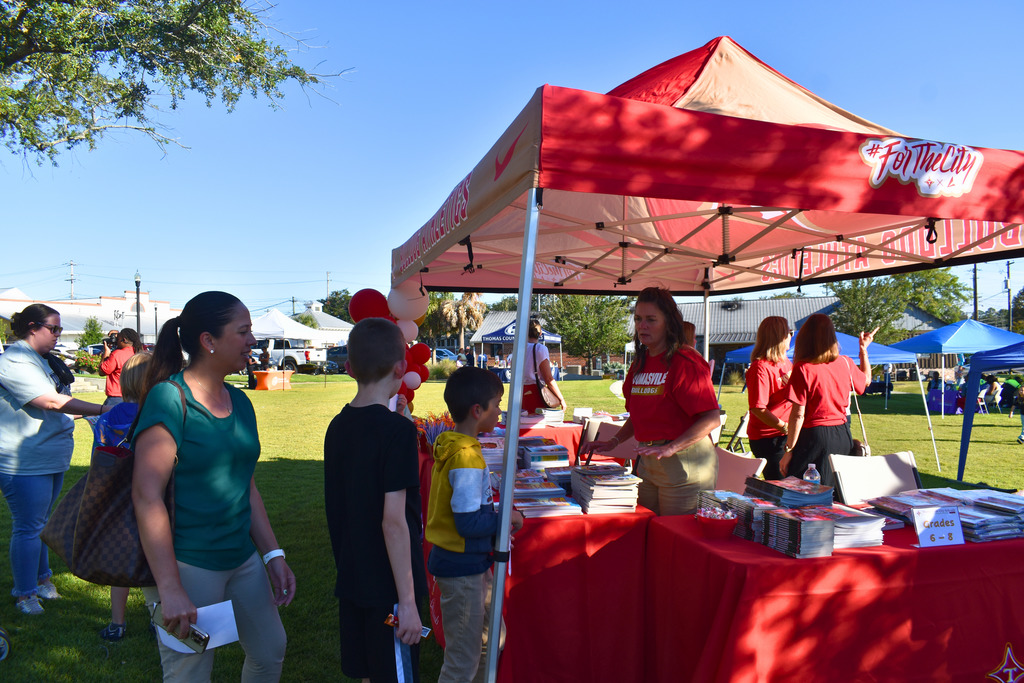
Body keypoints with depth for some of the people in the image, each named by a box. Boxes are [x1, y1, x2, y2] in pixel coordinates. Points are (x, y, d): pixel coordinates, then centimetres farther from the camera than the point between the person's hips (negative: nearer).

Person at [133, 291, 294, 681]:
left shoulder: (240, 402, 7)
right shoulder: (169, 397, -15)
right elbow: (146, 495, -21)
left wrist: (273, 555, 10)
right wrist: (170, 590, -23)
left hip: (243, 560, 8)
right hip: (187, 565, -7)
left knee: (270, 651, 18)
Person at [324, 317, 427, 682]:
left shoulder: (338, 426, 3)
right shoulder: (397, 430, -20)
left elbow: (336, 508, 11)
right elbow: (394, 521, -22)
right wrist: (408, 601, -17)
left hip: (351, 580, 7)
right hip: (387, 587, -7)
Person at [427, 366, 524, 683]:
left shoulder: (449, 446, 5)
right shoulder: (467, 458, -24)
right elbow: (468, 523, -26)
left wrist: (495, 528, 8)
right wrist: (506, 518, -12)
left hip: (471, 562, 9)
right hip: (462, 567, -9)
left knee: (490, 638, 23)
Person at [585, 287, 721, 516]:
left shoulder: (686, 361, -13)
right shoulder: (640, 363, 12)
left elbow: (712, 418, -18)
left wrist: (670, 448, -25)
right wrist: (614, 441, 8)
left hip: (684, 463, -7)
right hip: (647, 462, 7)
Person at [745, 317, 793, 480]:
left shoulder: (786, 362, 14)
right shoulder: (761, 367, -16)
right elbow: (757, 408, -21)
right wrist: (784, 427, -23)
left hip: (788, 435, 9)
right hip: (767, 438, -9)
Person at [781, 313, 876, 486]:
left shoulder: (802, 369, -14)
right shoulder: (845, 363, 2)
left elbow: (798, 414, -14)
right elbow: (866, 380, 26)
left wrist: (789, 451, -8)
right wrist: (863, 349, 34)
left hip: (814, 436, -6)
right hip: (843, 436, 6)